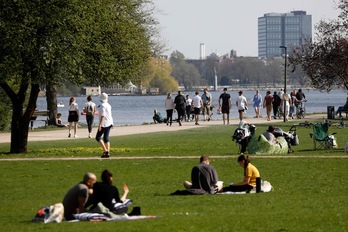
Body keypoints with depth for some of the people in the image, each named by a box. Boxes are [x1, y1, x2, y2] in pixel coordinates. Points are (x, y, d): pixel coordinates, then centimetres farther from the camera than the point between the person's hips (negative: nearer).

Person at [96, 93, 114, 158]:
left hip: (104, 124, -8)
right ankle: (107, 153, 5)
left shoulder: (102, 106, -16)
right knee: (106, 138, 10)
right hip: (109, 123, 8)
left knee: (98, 137, -1)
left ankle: (105, 150, -12)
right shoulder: (108, 105, 11)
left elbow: (103, 116, -23)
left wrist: (100, 124, -26)